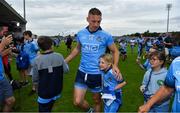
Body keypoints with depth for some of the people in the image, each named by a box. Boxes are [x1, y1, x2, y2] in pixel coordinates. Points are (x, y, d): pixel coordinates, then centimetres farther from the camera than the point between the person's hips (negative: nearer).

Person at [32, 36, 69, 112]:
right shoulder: (59, 56, -13)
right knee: (48, 109, 27)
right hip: (57, 91, 3)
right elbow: (66, 70, -2)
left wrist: (38, 90, 10)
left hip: (44, 93, -3)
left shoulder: (37, 60, -17)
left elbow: (35, 79, -9)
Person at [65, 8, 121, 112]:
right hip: (82, 72, 3)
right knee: (77, 102, -1)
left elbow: (115, 51, 1)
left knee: (97, 100, 14)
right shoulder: (81, 34, -1)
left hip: (97, 74, -2)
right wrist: (65, 61, 16)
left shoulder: (106, 36, -10)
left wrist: (115, 66, -17)